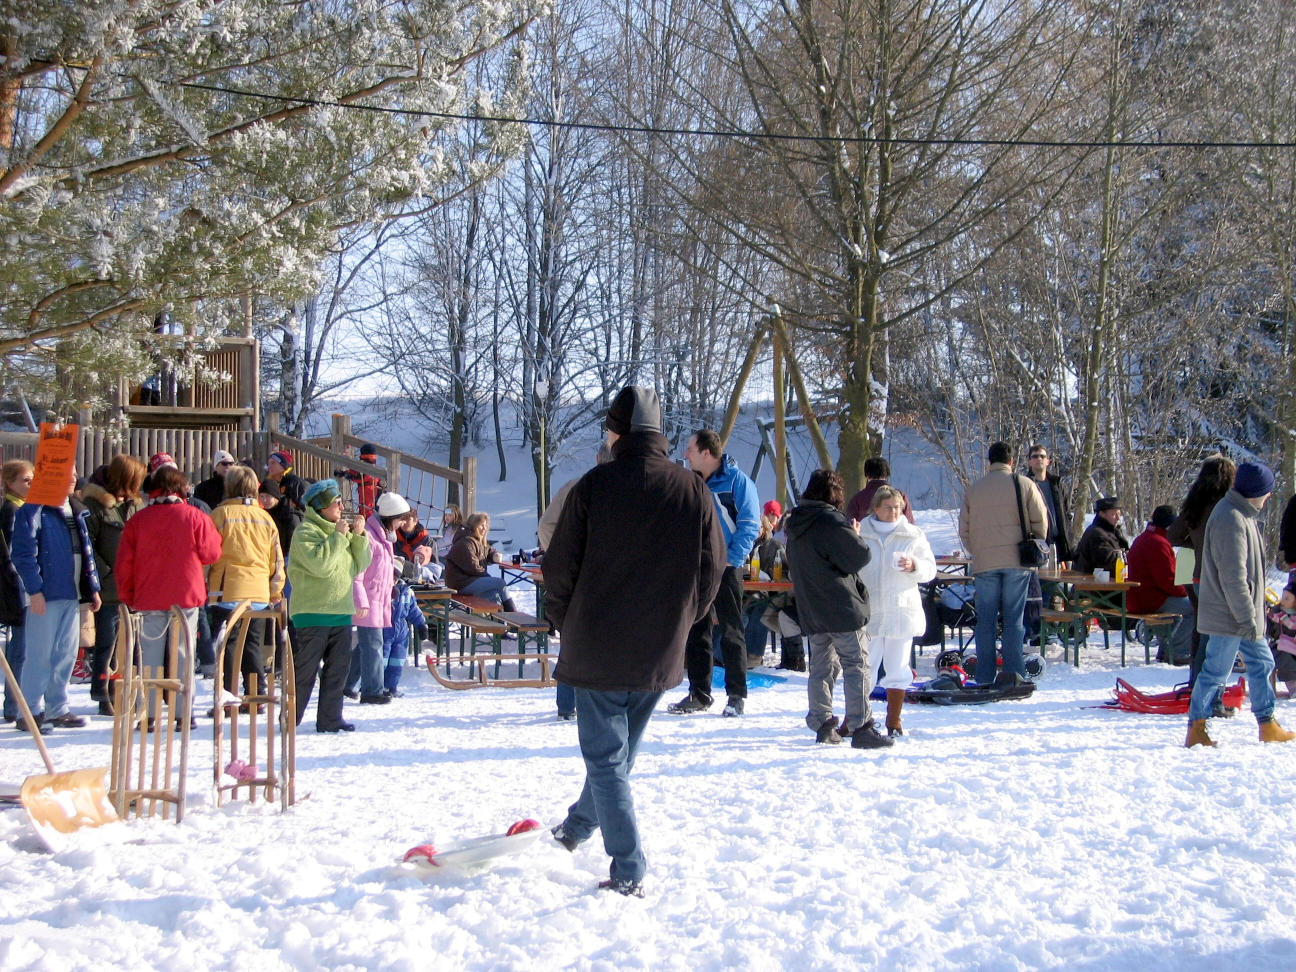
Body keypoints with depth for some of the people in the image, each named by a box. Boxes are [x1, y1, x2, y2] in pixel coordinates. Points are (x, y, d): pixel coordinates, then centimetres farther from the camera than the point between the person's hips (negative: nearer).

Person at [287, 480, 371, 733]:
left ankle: (330, 719, 14)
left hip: (341, 612, 7)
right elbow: (319, 564, -22)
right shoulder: (306, 532, -8)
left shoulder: (340, 529, 16)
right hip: (313, 614, -7)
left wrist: (358, 536, 1)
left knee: (338, 668, 7)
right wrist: (338, 537, -16)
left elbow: (360, 565, 14)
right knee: (305, 669, -3)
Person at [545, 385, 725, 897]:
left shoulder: (594, 486, -11)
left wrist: (568, 624, 10)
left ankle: (629, 874, -3)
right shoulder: (694, 492, -3)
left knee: (606, 757, 2)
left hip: (597, 649, -4)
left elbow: (560, 568, -7)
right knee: (620, 751, 23)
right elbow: (712, 571, 2)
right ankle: (578, 827, 42)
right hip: (660, 656, 4)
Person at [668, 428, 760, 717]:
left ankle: (737, 694, 6)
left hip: (725, 567, -6)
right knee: (696, 633, 9)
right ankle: (699, 694, 17)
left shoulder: (737, 480, -6)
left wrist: (732, 558, -17)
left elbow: (749, 525, -9)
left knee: (731, 633, 0)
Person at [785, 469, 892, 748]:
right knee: (856, 665, -6)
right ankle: (861, 728, -11)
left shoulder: (795, 523, 12)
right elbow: (860, 557, -11)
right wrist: (855, 535, 9)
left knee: (821, 667, 13)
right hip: (842, 608, -7)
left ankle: (822, 724, 14)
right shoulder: (832, 521, -13)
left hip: (811, 610, 7)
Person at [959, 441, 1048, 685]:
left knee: (985, 620, 4)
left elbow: (964, 530, 11)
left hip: (984, 564, 2)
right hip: (1017, 563, -1)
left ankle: (984, 677, 3)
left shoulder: (973, 490, 9)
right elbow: (1041, 522, 0)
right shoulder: (1024, 485, 2)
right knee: (1014, 619, 2)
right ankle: (1013, 672, -4)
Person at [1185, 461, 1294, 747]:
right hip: (1229, 616, -11)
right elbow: (1233, 577, -25)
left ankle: (1268, 727, 24)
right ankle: (1196, 731, 4)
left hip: (1243, 616, 11)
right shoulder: (1231, 520, -22)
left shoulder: (1243, 515, 13)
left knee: (1262, 662, 15)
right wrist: (1247, 618, -22)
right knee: (1216, 671, -4)